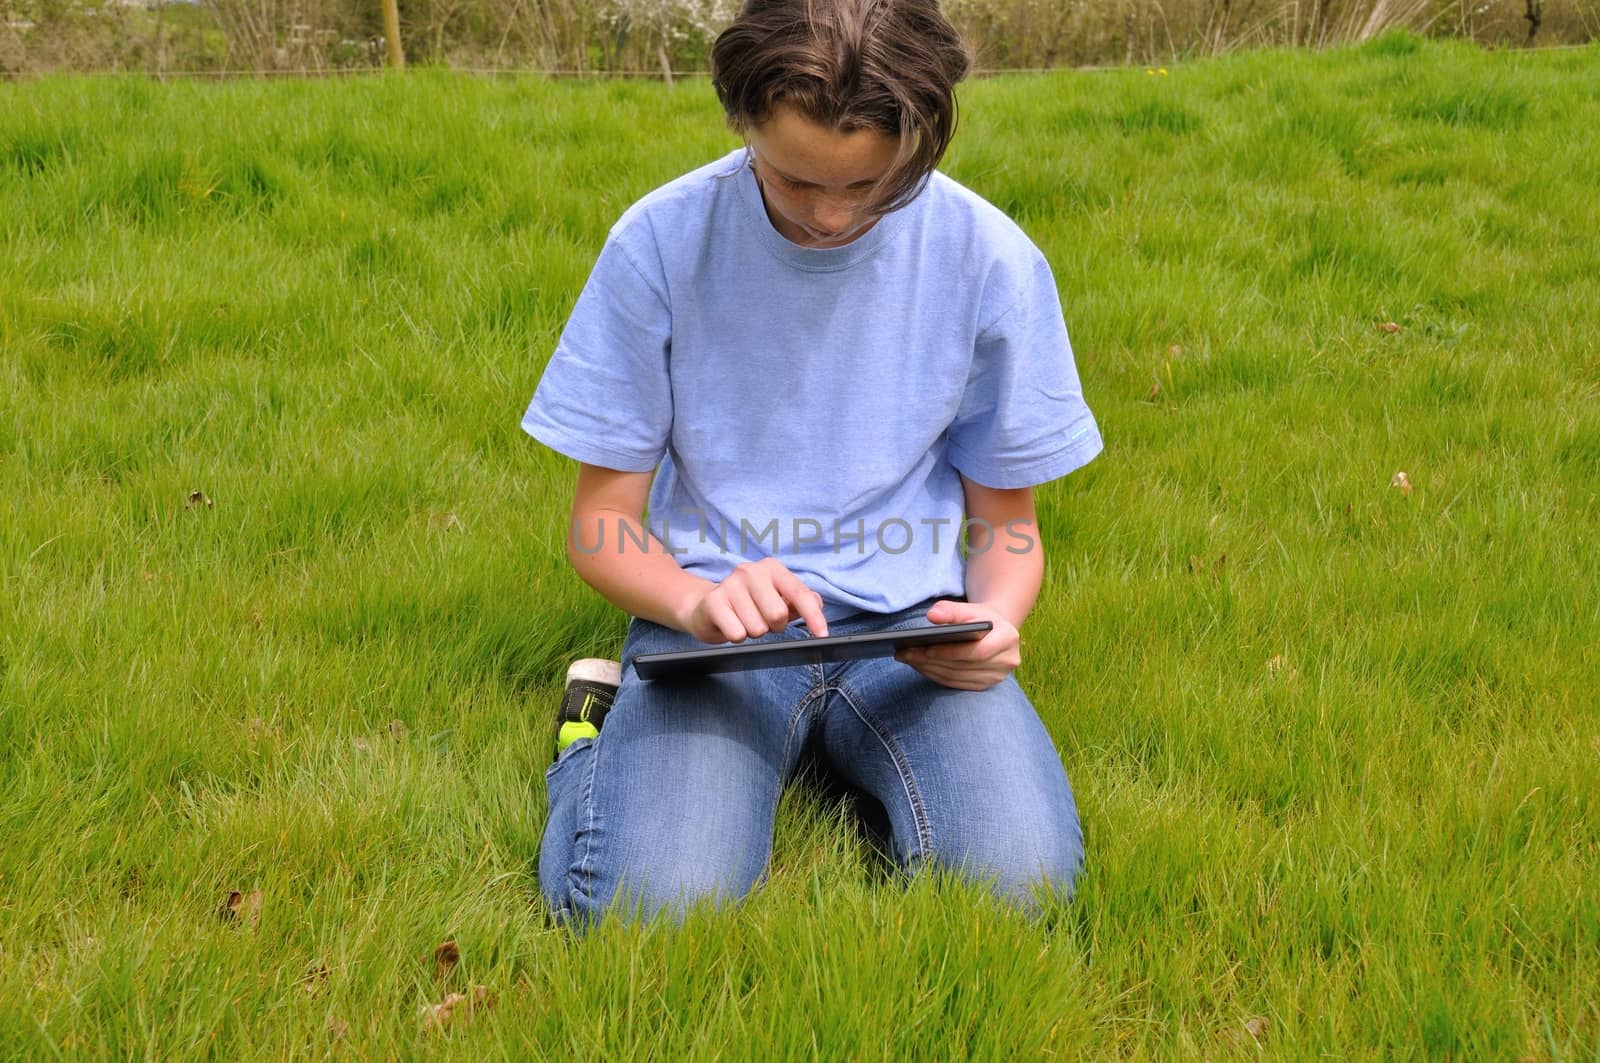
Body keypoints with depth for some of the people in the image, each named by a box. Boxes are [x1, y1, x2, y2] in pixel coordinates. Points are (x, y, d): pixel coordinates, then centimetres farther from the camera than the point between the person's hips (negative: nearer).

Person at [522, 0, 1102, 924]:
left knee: (1020, 880, -25)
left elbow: (1006, 519, 6)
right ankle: (605, 727, 8)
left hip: (911, 628, 2)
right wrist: (695, 600, -23)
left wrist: (995, 619, -17)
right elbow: (603, 519, -1)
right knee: (646, 904, -27)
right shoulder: (660, 241, -8)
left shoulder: (993, 259, -5)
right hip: (714, 624, -1)